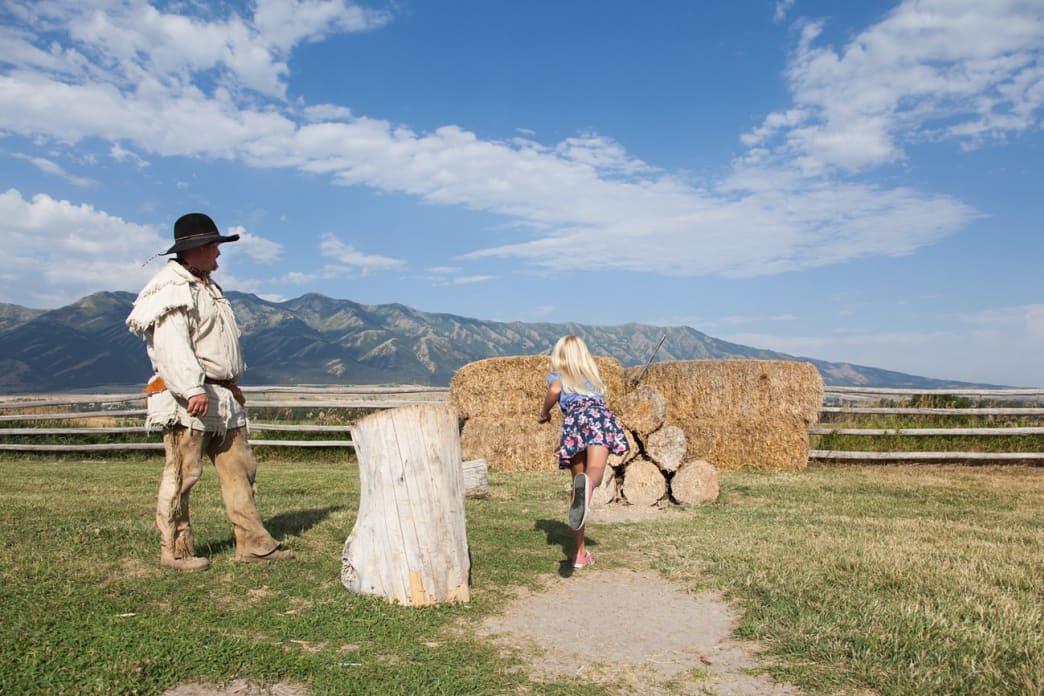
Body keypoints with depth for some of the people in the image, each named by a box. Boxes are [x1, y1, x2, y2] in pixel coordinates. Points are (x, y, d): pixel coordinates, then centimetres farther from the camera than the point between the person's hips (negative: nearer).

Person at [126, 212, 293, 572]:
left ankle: (253, 542, 12)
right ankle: (174, 549, 9)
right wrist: (192, 389, -30)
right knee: (182, 473, -3)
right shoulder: (171, 288, -8)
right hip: (188, 399, -10)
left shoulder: (207, 287, 22)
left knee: (239, 468, 8)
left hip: (222, 397, 10)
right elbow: (171, 344, -22)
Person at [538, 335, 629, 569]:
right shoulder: (594, 375, 38)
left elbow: (555, 390, 3)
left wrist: (544, 413, 20)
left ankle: (580, 553, 11)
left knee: (577, 482, 11)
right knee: (595, 473, -24)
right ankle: (587, 482, -63)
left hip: (575, 420, -1)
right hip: (601, 416, 1)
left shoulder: (557, 375, 27)